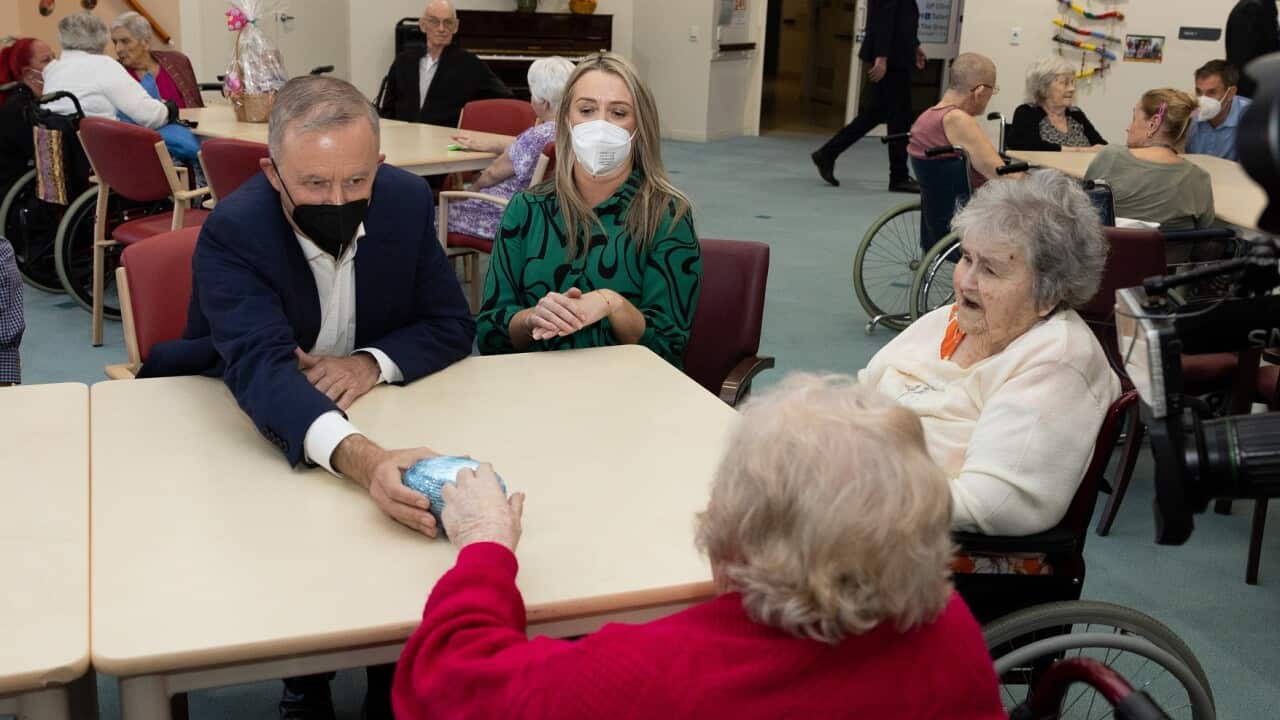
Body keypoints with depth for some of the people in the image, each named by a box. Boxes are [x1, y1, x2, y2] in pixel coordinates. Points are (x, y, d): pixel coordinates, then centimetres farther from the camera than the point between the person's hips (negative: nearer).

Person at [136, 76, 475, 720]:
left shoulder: (406, 200, -13)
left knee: (426, 517, -21)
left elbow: (453, 324, -5)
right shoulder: (232, 233, -27)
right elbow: (260, 367, -42)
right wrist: (362, 459, -61)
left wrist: (374, 362, -27)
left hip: (374, 422, 3)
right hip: (248, 432, -3)